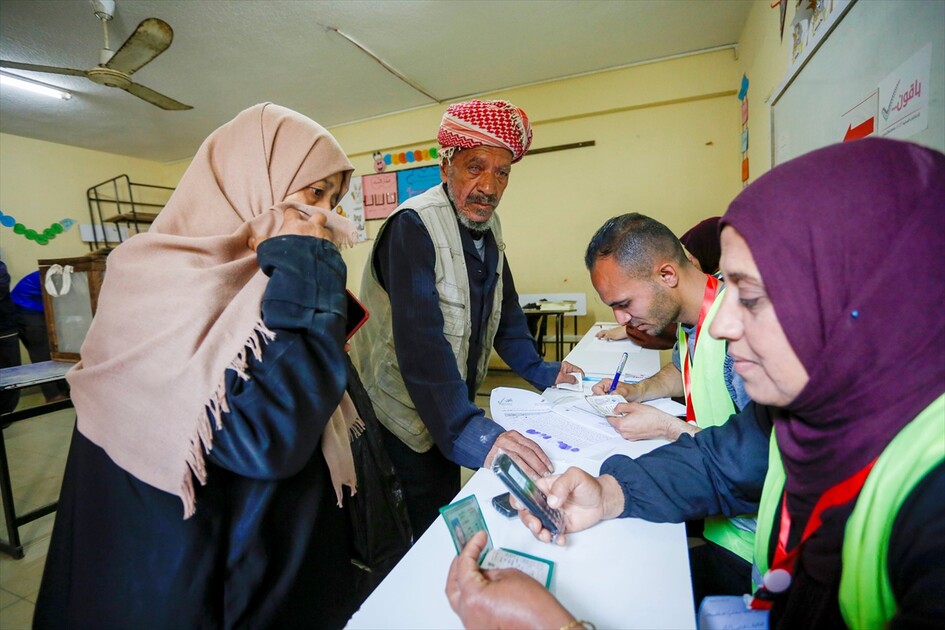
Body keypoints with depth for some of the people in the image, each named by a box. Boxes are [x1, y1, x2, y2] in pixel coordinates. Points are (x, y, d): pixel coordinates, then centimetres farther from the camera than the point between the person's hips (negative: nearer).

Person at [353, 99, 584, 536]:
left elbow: (503, 308, 11)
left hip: (454, 412, 8)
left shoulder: (488, 226, 3)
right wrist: (471, 433, -41)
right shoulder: (413, 225, -23)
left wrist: (539, 371, 4)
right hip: (406, 417, -8)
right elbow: (421, 340, -34)